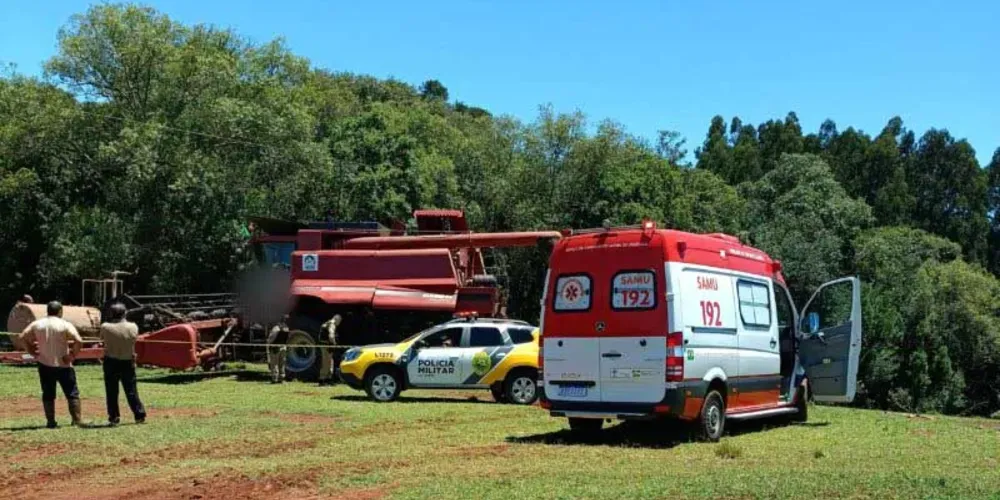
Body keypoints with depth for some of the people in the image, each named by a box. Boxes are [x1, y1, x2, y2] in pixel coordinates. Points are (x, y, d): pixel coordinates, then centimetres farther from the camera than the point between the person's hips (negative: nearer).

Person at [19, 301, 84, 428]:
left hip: (44, 365, 3)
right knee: (72, 394, 5)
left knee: (48, 394, 13)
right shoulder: (65, 325, -10)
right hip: (63, 365, -3)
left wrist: (32, 352, 6)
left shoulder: (37, 324, 2)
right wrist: (73, 355, -8)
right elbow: (79, 341, -21)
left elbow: (23, 337, 4)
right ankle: (77, 421, 0)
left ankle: (51, 422, 11)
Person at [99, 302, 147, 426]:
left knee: (111, 391, 7)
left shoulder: (105, 327, -13)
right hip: (128, 363, 1)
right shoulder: (133, 327, -10)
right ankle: (140, 415, 11)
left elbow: (102, 337, 5)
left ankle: (114, 417, 6)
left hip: (111, 362, -1)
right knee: (131, 391, 10)